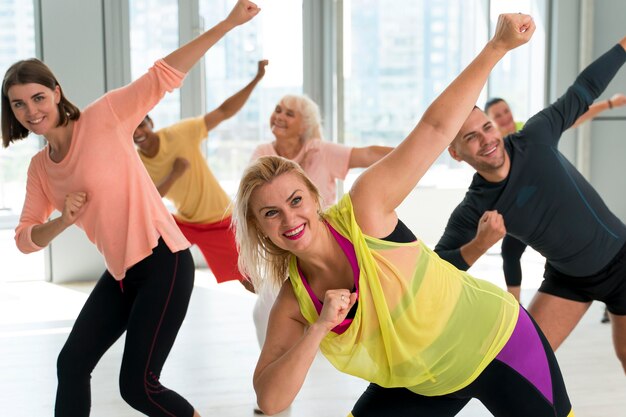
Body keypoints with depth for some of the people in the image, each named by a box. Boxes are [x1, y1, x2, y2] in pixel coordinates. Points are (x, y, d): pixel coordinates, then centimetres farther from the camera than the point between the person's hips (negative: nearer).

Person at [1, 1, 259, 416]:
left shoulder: (102, 118, -10)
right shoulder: (39, 167, 9)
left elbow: (162, 76, -17)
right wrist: (64, 220, -11)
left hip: (163, 264, -7)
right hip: (120, 275, 8)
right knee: (71, 364, 14)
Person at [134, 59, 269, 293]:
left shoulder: (180, 133, -20)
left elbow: (224, 112, -19)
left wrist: (256, 79, -25)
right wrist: (175, 174, -28)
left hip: (219, 220, -4)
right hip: (182, 221, 4)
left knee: (248, 280, -4)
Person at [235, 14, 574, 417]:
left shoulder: (364, 211, -25)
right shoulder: (292, 305, -13)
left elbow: (435, 128, -27)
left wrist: (498, 46, -32)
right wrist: (318, 329, -33)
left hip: (497, 342, -3)